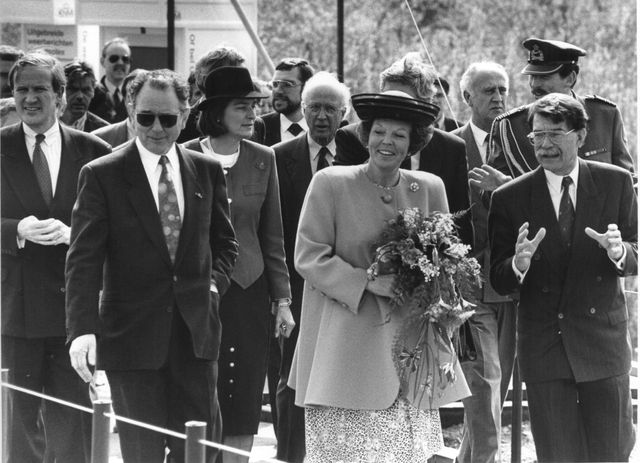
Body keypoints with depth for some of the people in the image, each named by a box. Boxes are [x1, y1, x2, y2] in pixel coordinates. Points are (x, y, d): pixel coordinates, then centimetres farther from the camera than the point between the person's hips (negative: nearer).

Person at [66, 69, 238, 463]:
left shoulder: (208, 172, 8)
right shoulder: (102, 176, -5)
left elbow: (224, 242, 21)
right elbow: (84, 260, -11)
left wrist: (215, 281, 1)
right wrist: (83, 330, -22)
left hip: (195, 330, 3)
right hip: (133, 337, -3)